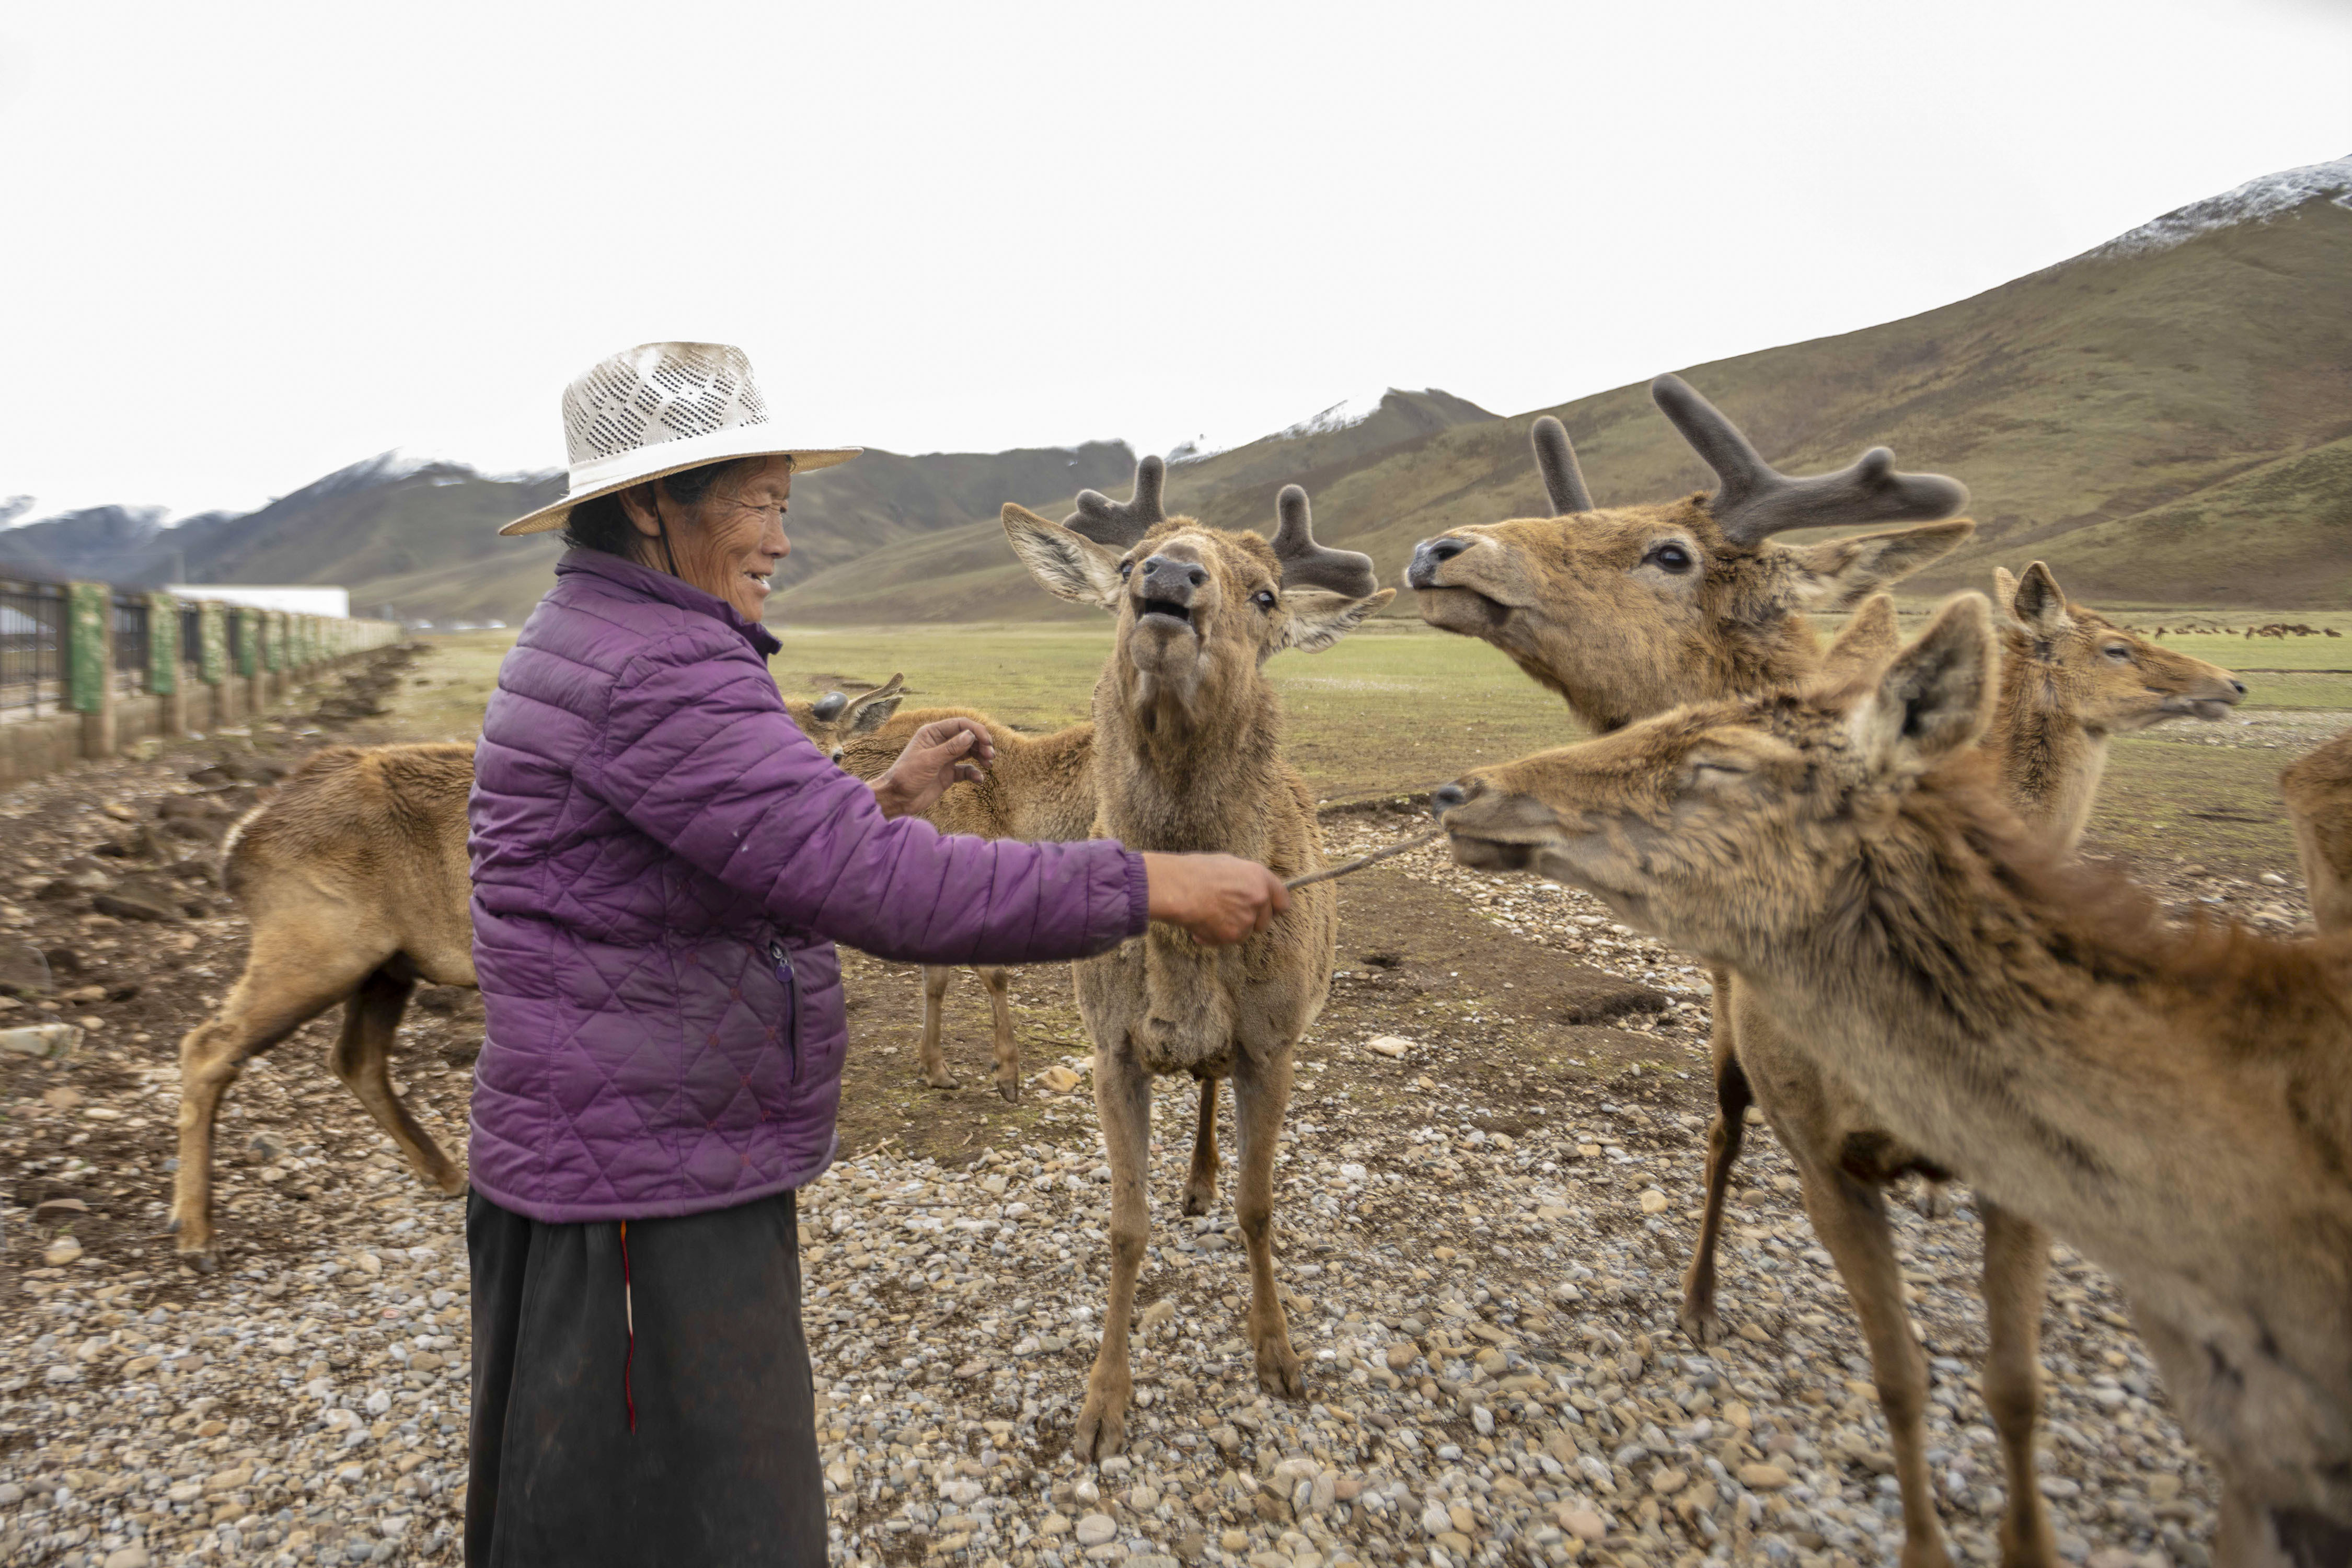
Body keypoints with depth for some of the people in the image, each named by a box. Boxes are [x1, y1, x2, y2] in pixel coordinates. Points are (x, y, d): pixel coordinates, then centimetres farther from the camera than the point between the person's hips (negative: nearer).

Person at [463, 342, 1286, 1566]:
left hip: (673, 1184, 10)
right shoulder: (651, 671, -24)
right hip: (637, 1211, -10)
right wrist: (1156, 886, -26)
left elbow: (757, 875, 18)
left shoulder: (594, 650, 11)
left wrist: (890, 798, 8)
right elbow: (880, 892, -32)